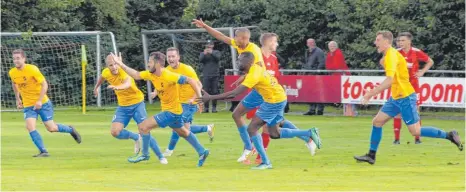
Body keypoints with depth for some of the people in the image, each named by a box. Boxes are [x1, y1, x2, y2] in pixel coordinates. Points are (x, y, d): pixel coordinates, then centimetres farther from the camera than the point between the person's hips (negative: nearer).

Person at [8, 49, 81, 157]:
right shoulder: (12, 73, -3)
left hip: (42, 103, -4)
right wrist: (18, 99, 17)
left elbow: (44, 85, -16)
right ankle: (43, 152, -13)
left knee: (51, 128, 0)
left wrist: (39, 101, -24)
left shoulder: (32, 69, -19)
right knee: (30, 127, -18)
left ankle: (70, 130, 29)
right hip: (28, 105, 4)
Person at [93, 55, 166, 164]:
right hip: (123, 107, 5)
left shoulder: (124, 72, -28)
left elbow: (128, 84, -52)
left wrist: (117, 87, -72)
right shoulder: (106, 73, -8)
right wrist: (96, 87, 35)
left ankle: (161, 157, 4)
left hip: (137, 104, -5)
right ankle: (136, 138, 14)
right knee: (115, 132, -14)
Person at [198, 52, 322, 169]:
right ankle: (310, 133, 19)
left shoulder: (253, 75, -25)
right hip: (279, 99, 10)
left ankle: (266, 162, -7)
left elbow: (234, 93, -30)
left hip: (274, 101, -10)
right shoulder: (255, 68, 3)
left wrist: (210, 97, -29)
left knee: (252, 129, -9)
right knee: (274, 134, 17)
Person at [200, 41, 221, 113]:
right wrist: (204, 54, -21)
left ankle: (214, 107, 3)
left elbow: (218, 58, -10)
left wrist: (212, 53, -22)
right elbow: (200, 60, -6)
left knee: (214, 92, -2)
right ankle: (206, 107, -4)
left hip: (215, 75, 0)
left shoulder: (216, 52, 10)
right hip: (206, 76, 0)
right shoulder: (203, 53, 12)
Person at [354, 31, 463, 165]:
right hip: (396, 98, 10)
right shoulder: (389, 55, 11)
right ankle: (371, 156, 8)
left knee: (416, 132, -7)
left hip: (405, 98, -10)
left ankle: (449, 135, 4)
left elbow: (389, 81, -32)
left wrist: (370, 94, -30)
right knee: (377, 121, 5)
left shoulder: (391, 56, -20)